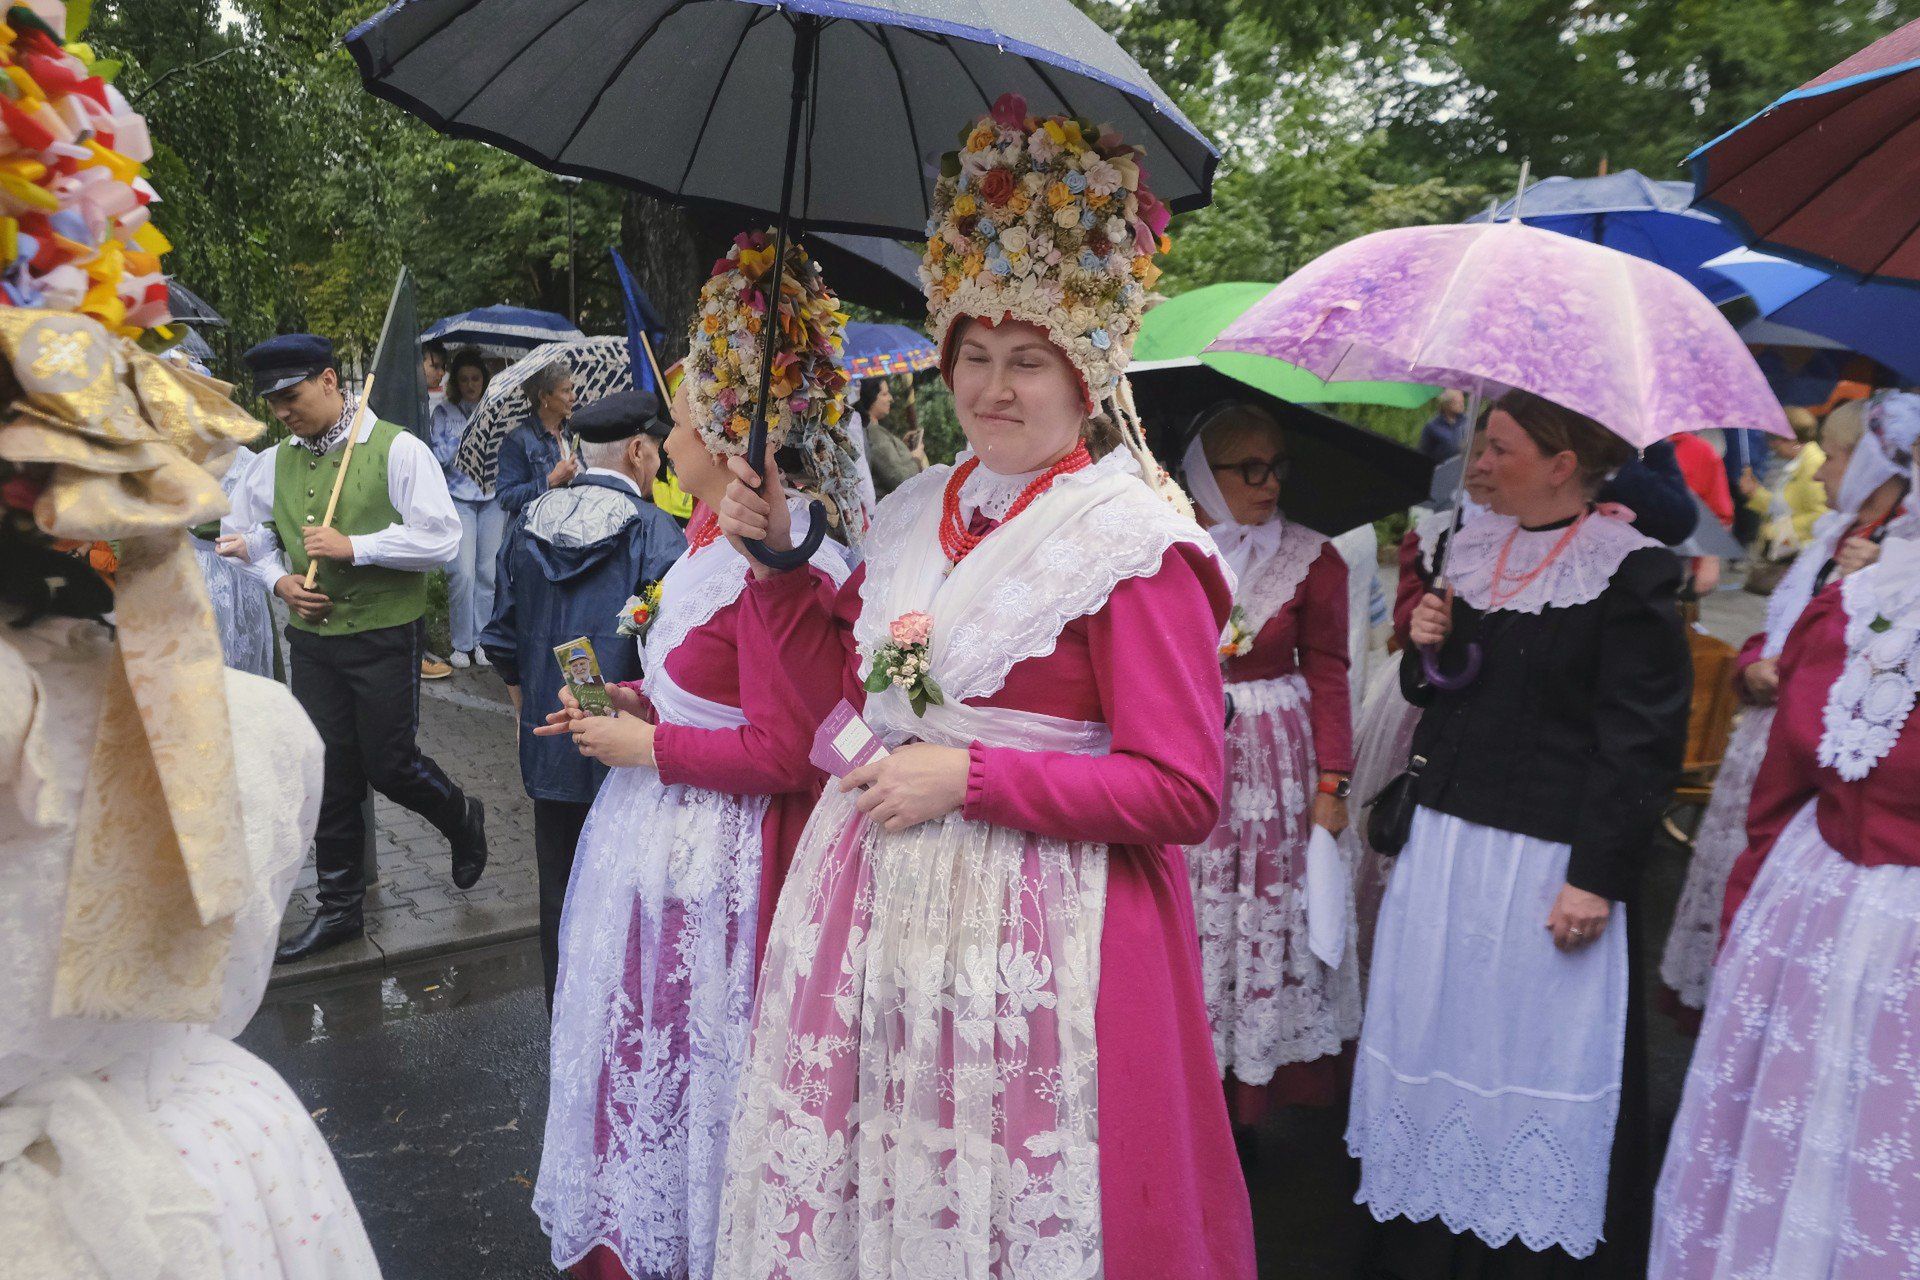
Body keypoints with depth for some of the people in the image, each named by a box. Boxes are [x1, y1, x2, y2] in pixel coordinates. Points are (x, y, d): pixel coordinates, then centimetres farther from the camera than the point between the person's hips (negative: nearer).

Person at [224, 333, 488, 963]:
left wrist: (353, 546, -23)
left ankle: (463, 819, 34)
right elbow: (240, 528, 20)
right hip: (310, 638, 5)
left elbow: (440, 539, -18)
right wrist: (279, 580, 1)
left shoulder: (397, 450, -11)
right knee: (329, 775, 10)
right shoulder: (277, 461, 7)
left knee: (390, 767, 1)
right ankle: (339, 909, 23)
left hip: (385, 636, -5)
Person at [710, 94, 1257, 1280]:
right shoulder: (916, 514, 8)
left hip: (1035, 914, -6)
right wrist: (778, 558, 4)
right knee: (865, 1179, 17)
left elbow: (1183, 793, -16)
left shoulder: (1134, 544, -12)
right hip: (875, 899, 7)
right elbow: (840, 687, 16)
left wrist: (973, 777, -17)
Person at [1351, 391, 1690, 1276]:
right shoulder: (1470, 550, 9)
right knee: (1433, 1041, 13)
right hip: (1446, 838, 7)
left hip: (1549, 860, -7)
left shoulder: (1629, 573, -11)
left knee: (1534, 1055, 3)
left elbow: (1642, 737, -14)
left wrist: (1598, 875, -18)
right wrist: (1425, 647, -3)